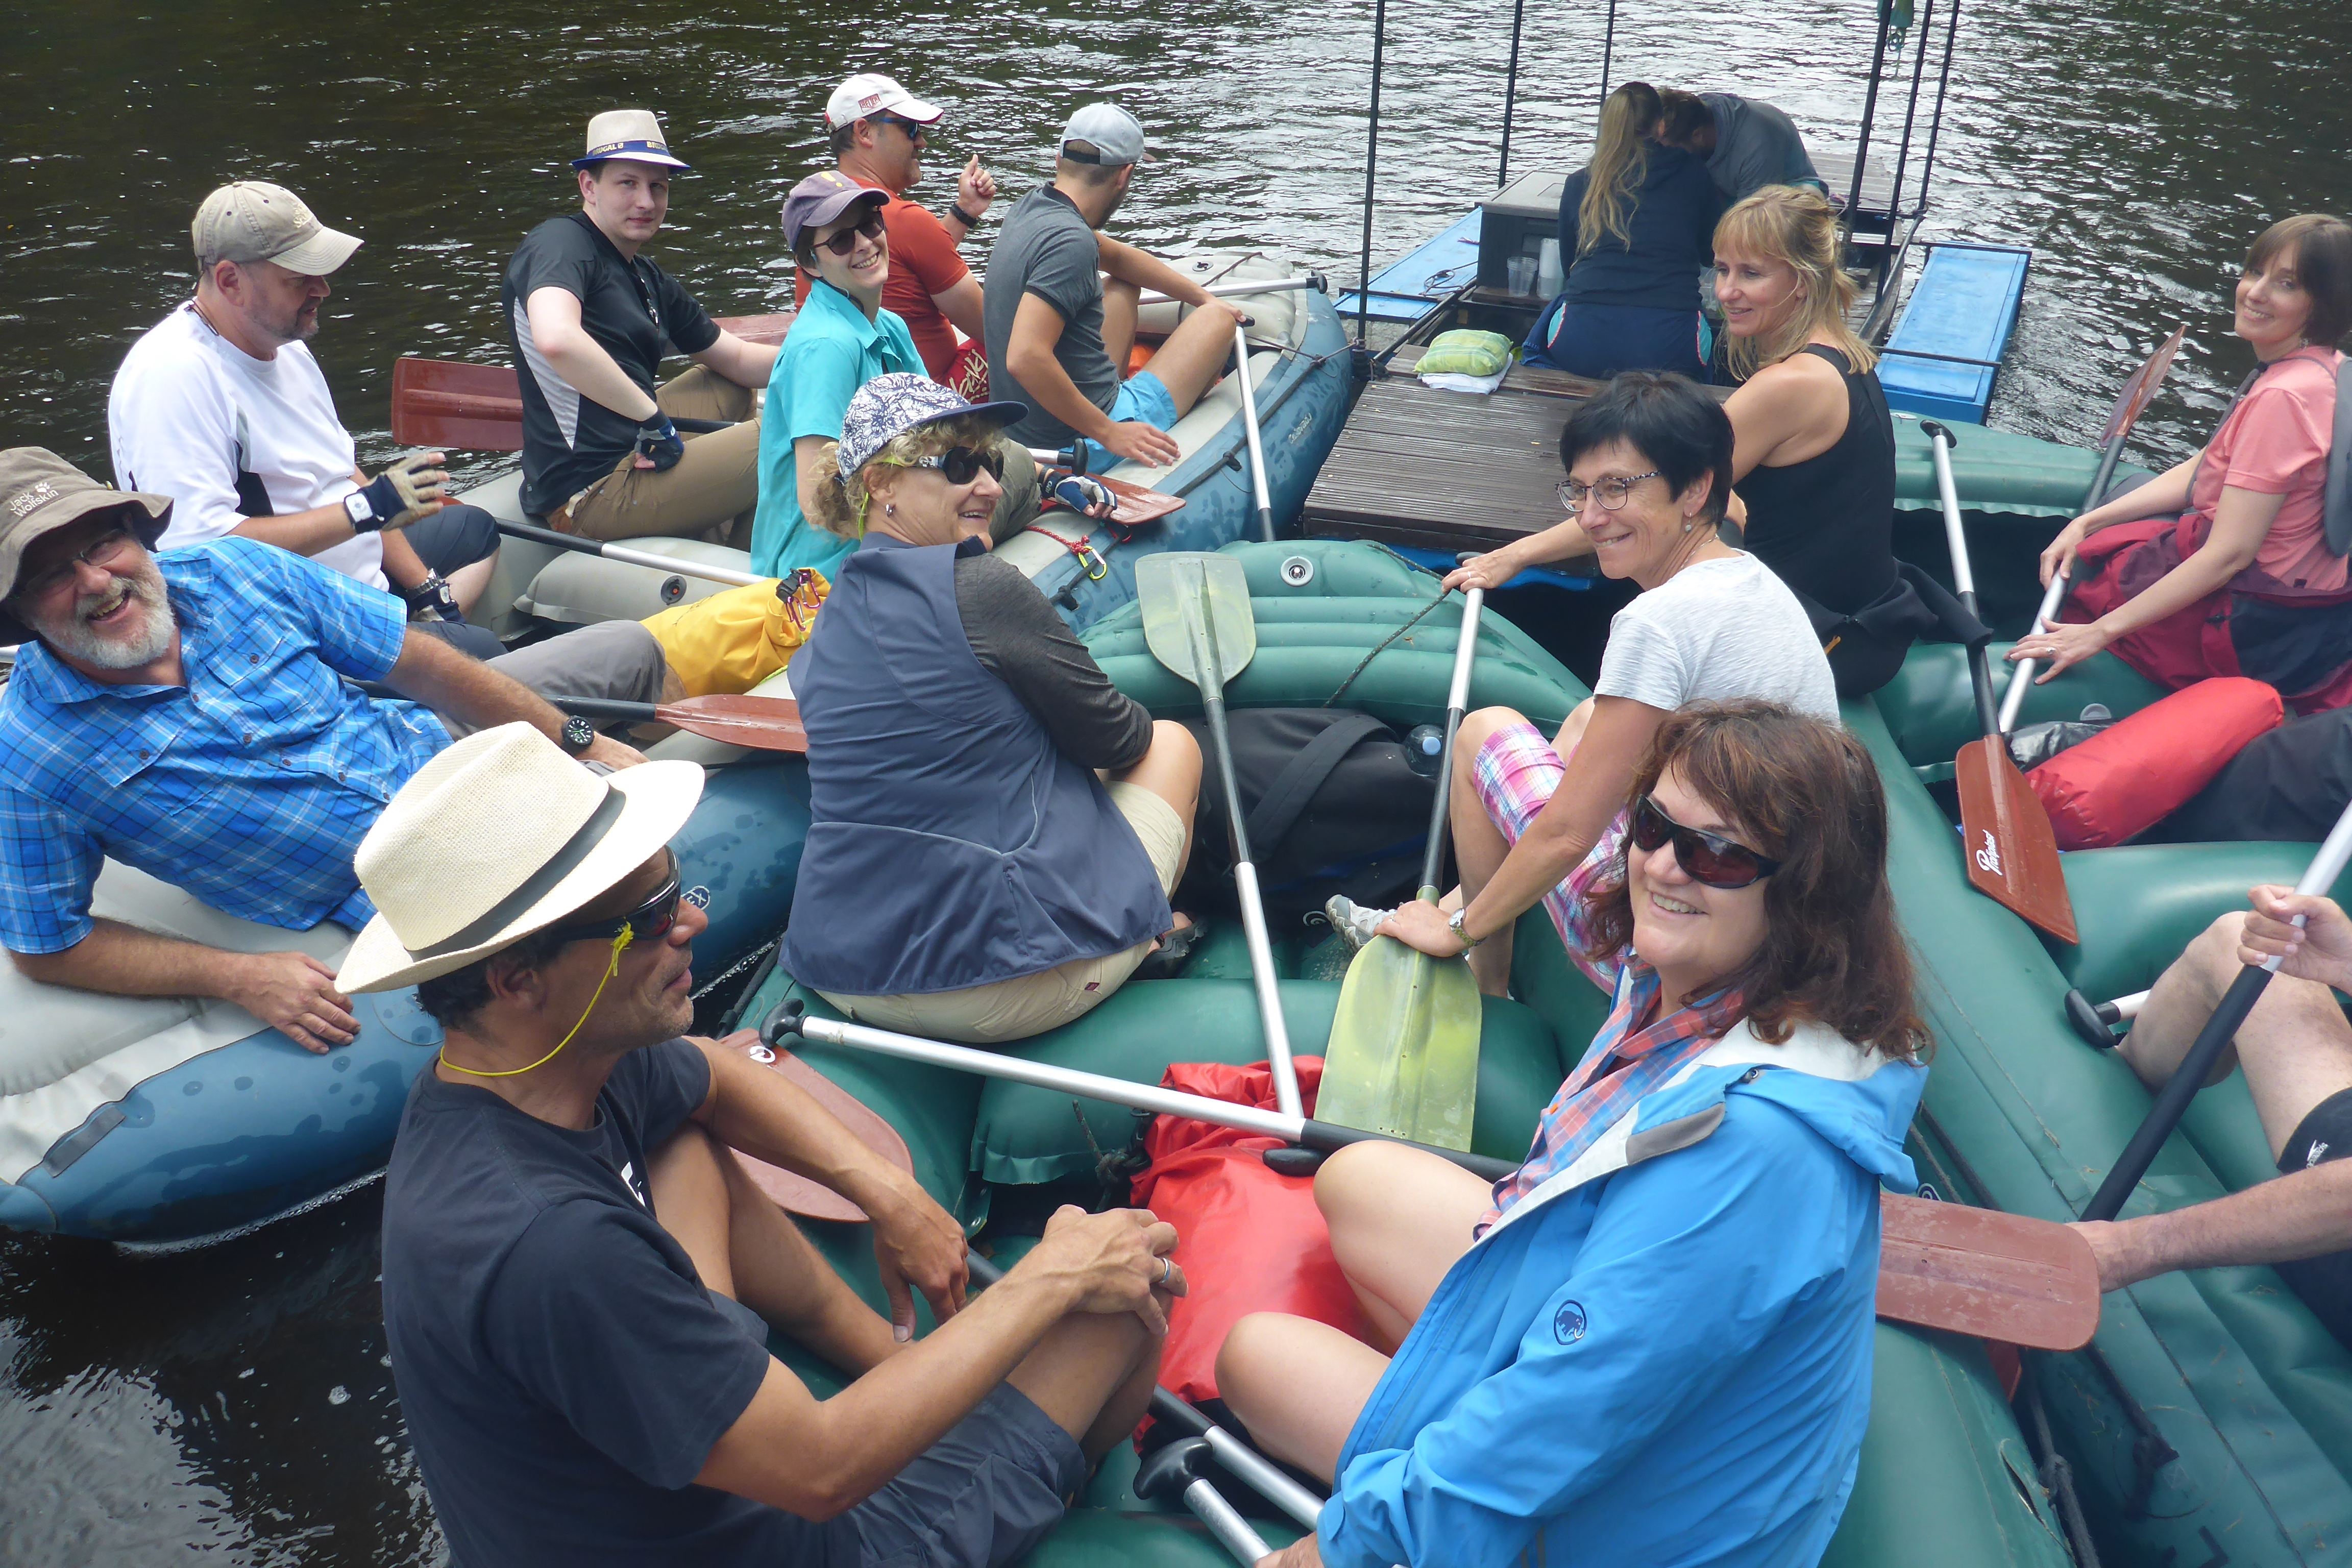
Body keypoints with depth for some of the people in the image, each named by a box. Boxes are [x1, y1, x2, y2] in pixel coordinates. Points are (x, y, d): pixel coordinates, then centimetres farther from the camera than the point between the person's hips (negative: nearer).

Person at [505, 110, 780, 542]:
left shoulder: (649, 280, 17)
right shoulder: (559, 243, -11)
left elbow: (737, 359, 23)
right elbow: (556, 339, -33)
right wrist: (654, 417, -25)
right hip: (589, 493, -11)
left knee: (735, 390, 28)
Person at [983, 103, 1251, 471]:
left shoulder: (1030, 207, 4)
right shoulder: (1070, 241, -24)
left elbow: (1117, 257, 22)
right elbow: (1024, 358, -34)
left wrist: (1203, 297, 29)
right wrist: (1108, 432, -26)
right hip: (1086, 447, -9)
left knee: (1124, 289, 27)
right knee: (1217, 318, 8)